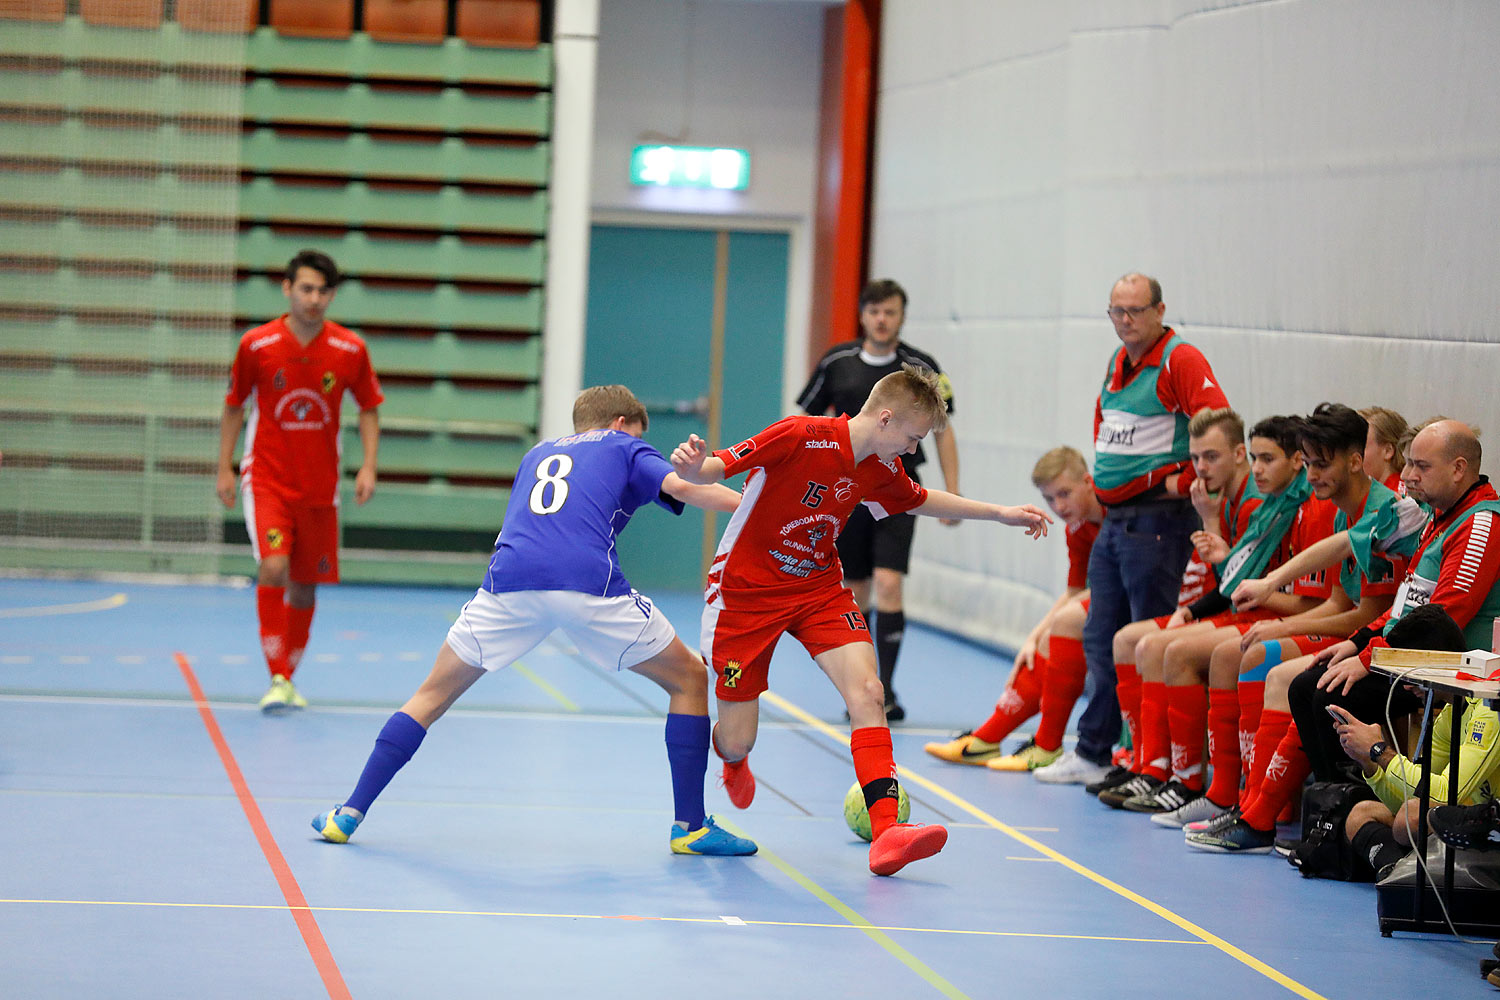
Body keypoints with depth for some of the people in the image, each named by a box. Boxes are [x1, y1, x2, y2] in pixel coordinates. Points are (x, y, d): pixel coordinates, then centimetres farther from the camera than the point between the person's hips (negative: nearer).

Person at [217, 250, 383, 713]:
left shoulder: (350, 350, -4)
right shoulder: (256, 345, -8)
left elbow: (369, 407, 8)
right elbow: (234, 405, 5)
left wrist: (368, 467, -3)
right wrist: (224, 469, 2)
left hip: (319, 487, 3)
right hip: (267, 479, -2)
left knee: (305, 586, 9)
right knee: (274, 567, -22)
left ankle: (289, 678, 27)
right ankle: (276, 678, -18)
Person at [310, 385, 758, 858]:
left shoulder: (538, 453, 36)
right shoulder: (624, 447, 23)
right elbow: (681, 486, 5)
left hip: (509, 579, 3)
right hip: (589, 583, -3)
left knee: (434, 694, 20)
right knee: (689, 679, 15)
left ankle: (349, 814, 14)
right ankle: (691, 826, 10)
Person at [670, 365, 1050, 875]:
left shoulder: (882, 472, -2)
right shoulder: (800, 437, -24)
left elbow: (920, 500, 21)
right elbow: (711, 470, -22)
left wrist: (1000, 513, 20)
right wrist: (691, 465, -46)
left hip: (818, 589, 5)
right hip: (746, 589, -5)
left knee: (867, 689, -20)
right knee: (737, 741, 0)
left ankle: (885, 832, -24)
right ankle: (734, 764, 42)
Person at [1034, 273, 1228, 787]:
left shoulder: (1181, 361, -12)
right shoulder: (1117, 363, 15)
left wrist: (1184, 481, -15)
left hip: (1157, 518, -9)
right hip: (1113, 519, 9)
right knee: (1101, 640, 12)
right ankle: (1091, 753, 20)